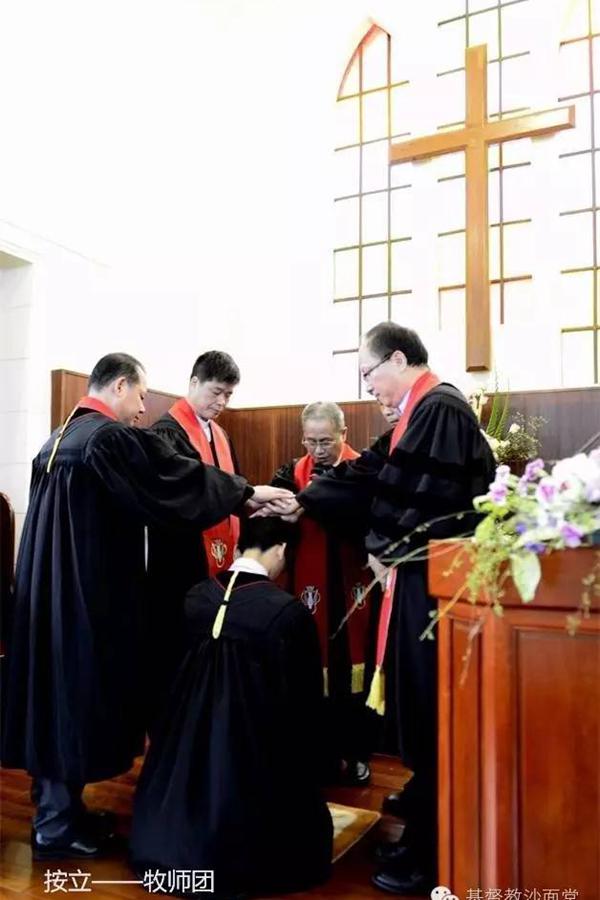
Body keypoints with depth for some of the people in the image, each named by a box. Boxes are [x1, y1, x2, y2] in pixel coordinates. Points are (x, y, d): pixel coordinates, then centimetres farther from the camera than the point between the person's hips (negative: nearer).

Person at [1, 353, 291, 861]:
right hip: (89, 591, -9)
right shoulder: (111, 437, -16)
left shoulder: (57, 439, 12)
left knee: (57, 685, 15)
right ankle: (57, 824, 14)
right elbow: (177, 480, -14)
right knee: (79, 690, 2)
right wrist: (247, 494, -5)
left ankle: (56, 807, 28)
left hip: (50, 586, 9)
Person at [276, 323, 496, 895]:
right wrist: (303, 502, 17)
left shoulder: (440, 409, -16)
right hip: (422, 575, 10)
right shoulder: (423, 413, 15)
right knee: (418, 712, 17)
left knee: (430, 716, 1)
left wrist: (387, 547, -11)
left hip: (433, 580, -10)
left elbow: (432, 499, -24)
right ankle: (428, 825, 33)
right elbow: (375, 478, 19)